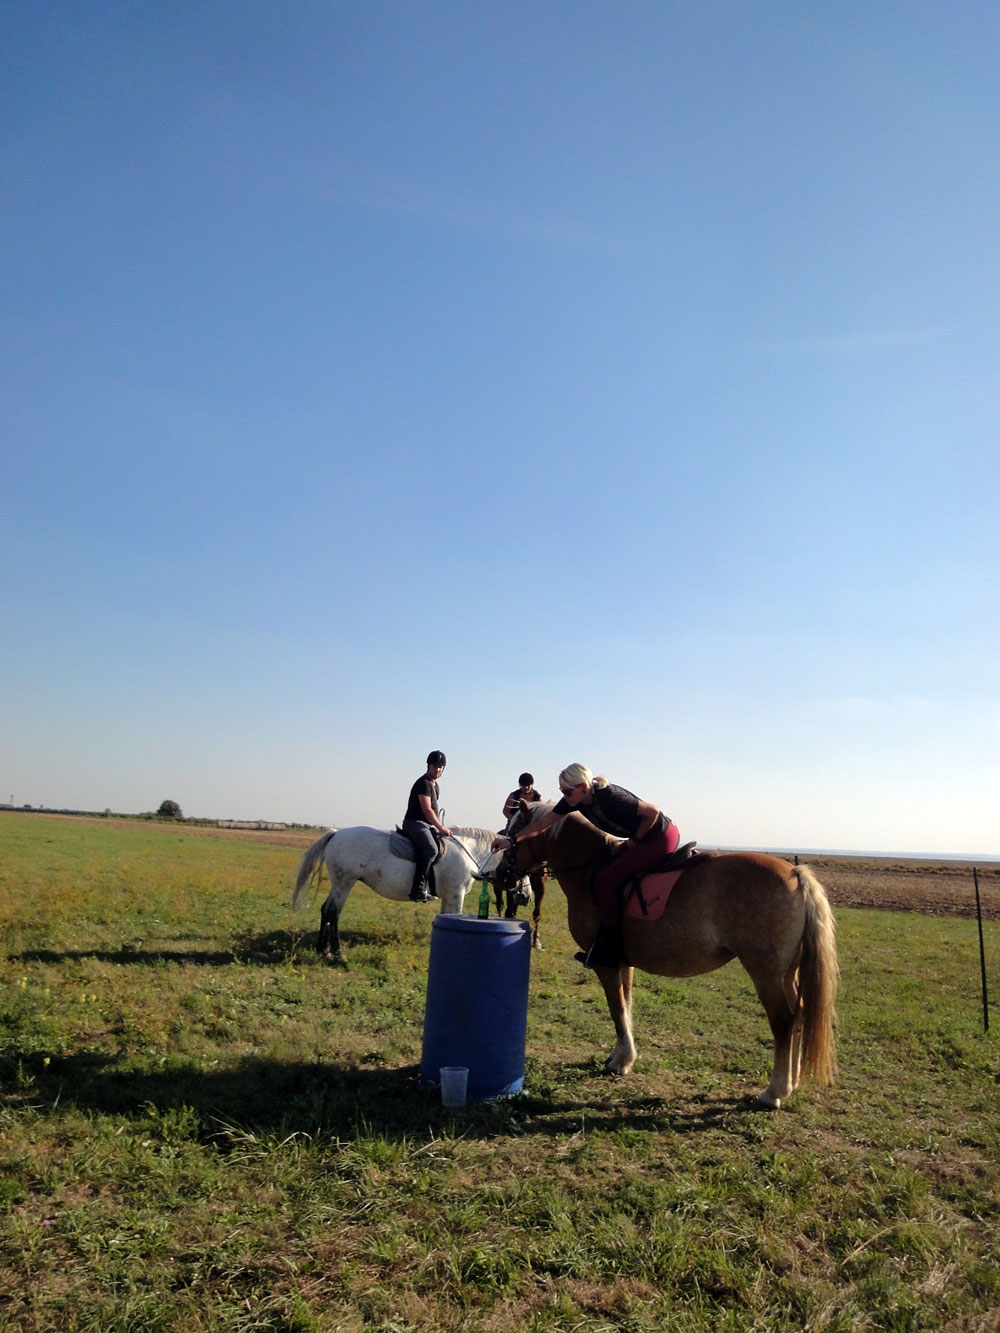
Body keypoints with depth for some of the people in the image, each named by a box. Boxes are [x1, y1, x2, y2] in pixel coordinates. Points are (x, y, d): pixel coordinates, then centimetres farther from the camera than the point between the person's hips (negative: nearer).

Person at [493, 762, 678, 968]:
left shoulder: (610, 798, -30)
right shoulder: (575, 800, -4)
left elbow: (652, 812, -23)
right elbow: (544, 822, 2)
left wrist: (634, 841, -13)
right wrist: (512, 840, -1)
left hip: (662, 839, -9)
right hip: (643, 838, 9)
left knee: (605, 881, -10)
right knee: (602, 872, 11)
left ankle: (608, 951, -1)